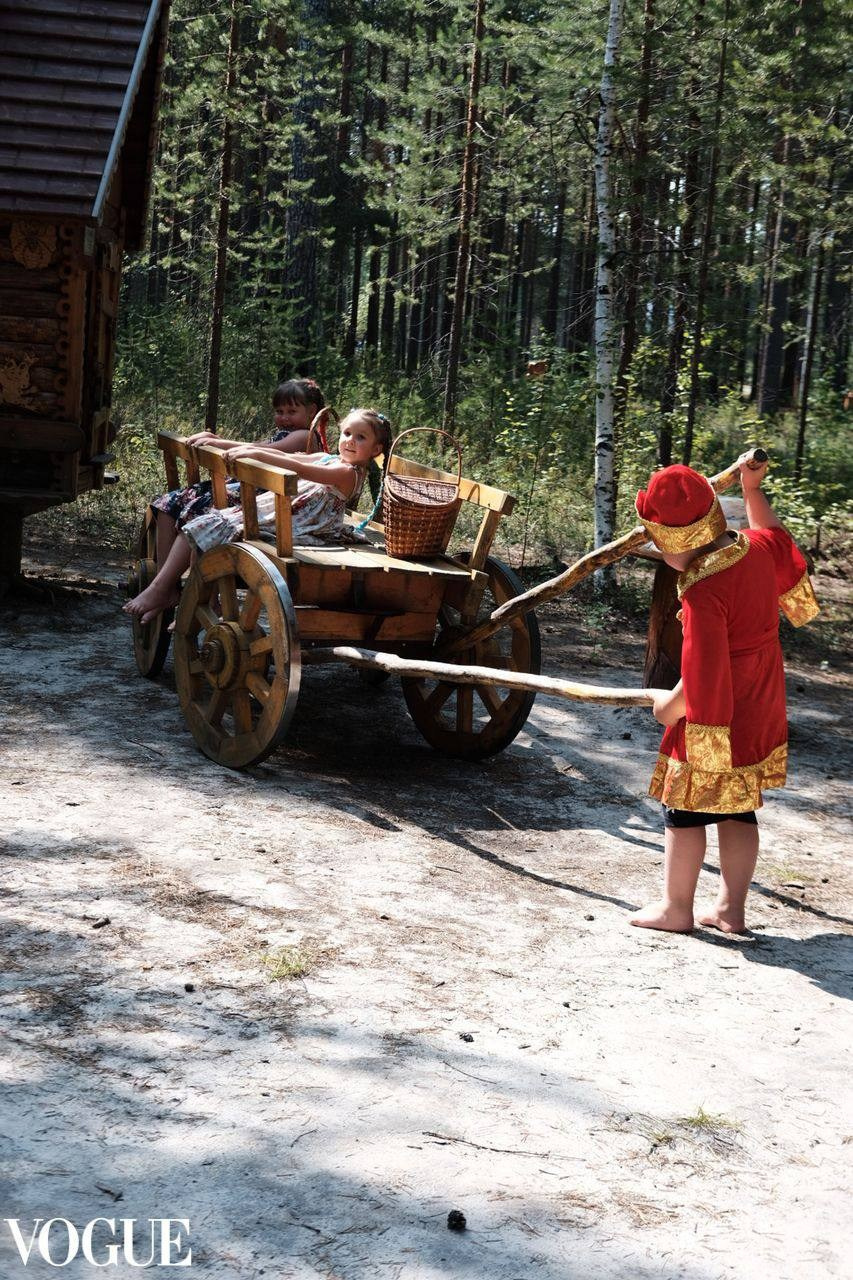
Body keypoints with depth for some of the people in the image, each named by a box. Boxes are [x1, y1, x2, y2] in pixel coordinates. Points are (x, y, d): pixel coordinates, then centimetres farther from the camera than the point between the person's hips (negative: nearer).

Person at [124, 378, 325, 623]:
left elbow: (266, 452, -17)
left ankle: (160, 590, -28)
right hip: (238, 484, 11)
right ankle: (165, 585, -9)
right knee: (170, 503, -3)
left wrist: (218, 444, -18)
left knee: (197, 512, -30)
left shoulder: (304, 436, -2)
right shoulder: (281, 433, 31)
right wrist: (214, 438, 9)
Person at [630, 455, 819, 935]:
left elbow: (702, 679, -25)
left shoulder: (703, 595, -27)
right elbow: (777, 536, 23)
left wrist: (670, 706, -8)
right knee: (739, 810, 16)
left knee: (685, 810, 8)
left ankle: (676, 908, 18)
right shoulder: (757, 549, -5)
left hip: (716, 720, -8)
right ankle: (732, 908, 23)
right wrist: (753, 490, 29)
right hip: (761, 713, 8)